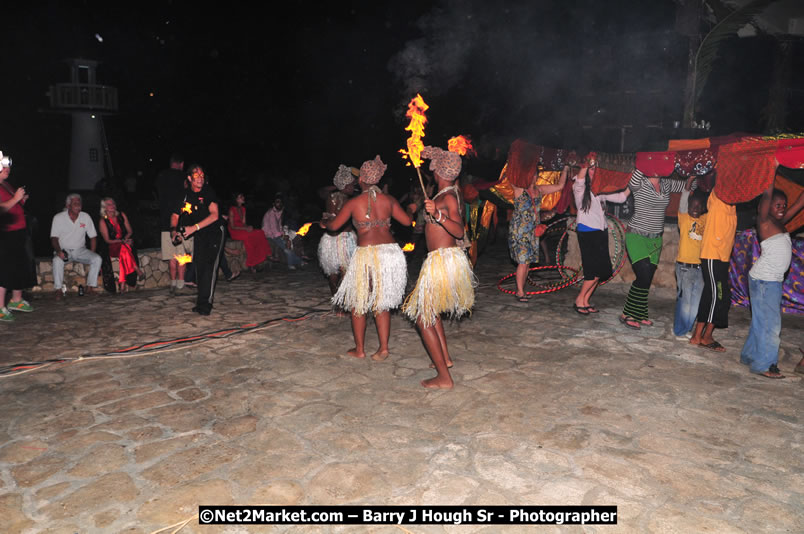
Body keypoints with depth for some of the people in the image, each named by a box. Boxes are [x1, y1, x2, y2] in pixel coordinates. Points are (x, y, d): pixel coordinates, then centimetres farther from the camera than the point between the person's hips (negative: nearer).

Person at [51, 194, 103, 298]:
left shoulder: (86, 217, 2)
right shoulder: (58, 218, -3)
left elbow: (93, 237, 5)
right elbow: (54, 238, -5)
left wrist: (91, 254, -7)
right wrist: (58, 251, -25)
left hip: (80, 250, 2)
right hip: (64, 250, -2)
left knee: (97, 259, -24)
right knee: (57, 260, -35)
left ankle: (90, 287, -19)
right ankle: (58, 289, -25)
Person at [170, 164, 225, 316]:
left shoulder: (208, 192, -15)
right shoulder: (185, 195, -2)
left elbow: (214, 215, -24)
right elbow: (175, 215, 7)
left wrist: (194, 228, -30)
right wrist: (174, 230, -13)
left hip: (214, 231, -5)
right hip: (199, 235, 5)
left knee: (209, 265, -15)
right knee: (199, 266, 5)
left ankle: (205, 303, -13)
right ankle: (203, 300, 18)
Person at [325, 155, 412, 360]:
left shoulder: (353, 203, -3)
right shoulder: (388, 200, 3)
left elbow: (333, 226, 6)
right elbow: (407, 221, 8)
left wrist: (324, 223, 29)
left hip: (366, 254, -3)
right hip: (391, 251, 4)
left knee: (358, 303, 12)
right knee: (382, 303, 15)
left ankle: (359, 349, 19)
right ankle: (383, 348, 11)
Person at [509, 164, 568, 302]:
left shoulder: (539, 190, 10)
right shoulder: (519, 189, -8)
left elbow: (560, 186, 14)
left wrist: (565, 170, 8)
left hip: (533, 232, 6)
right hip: (519, 232, -6)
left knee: (528, 262, 8)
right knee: (523, 262, -9)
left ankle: (521, 290, 18)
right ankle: (520, 292, 0)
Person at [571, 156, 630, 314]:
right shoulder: (579, 188, -4)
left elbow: (620, 198, 18)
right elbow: (579, 180, -27)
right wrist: (586, 164, -42)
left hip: (601, 232, 7)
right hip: (587, 231, -7)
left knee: (601, 271, 5)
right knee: (595, 270, -11)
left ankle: (585, 301, 14)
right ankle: (579, 300, 3)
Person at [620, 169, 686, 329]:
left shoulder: (666, 185, 7)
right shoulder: (640, 184, -11)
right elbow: (633, 182, -34)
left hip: (656, 239, 6)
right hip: (637, 236, -6)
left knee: (647, 280, 8)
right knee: (644, 277, -14)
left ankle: (639, 315, 21)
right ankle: (627, 315, 0)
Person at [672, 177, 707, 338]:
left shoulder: (705, 219, 10)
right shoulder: (683, 217, -1)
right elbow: (683, 202, -13)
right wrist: (690, 180, -25)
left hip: (700, 266, 5)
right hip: (685, 266, -4)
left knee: (696, 301, 9)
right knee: (684, 299, -2)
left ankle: (688, 329, 22)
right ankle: (680, 330, 8)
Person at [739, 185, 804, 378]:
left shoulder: (780, 223, 14)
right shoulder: (764, 221, -8)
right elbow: (767, 195, -20)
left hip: (774, 280, 8)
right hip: (763, 279, -8)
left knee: (762, 320, 13)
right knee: (768, 321, -6)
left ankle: (750, 355, 23)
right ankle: (764, 365, 0)